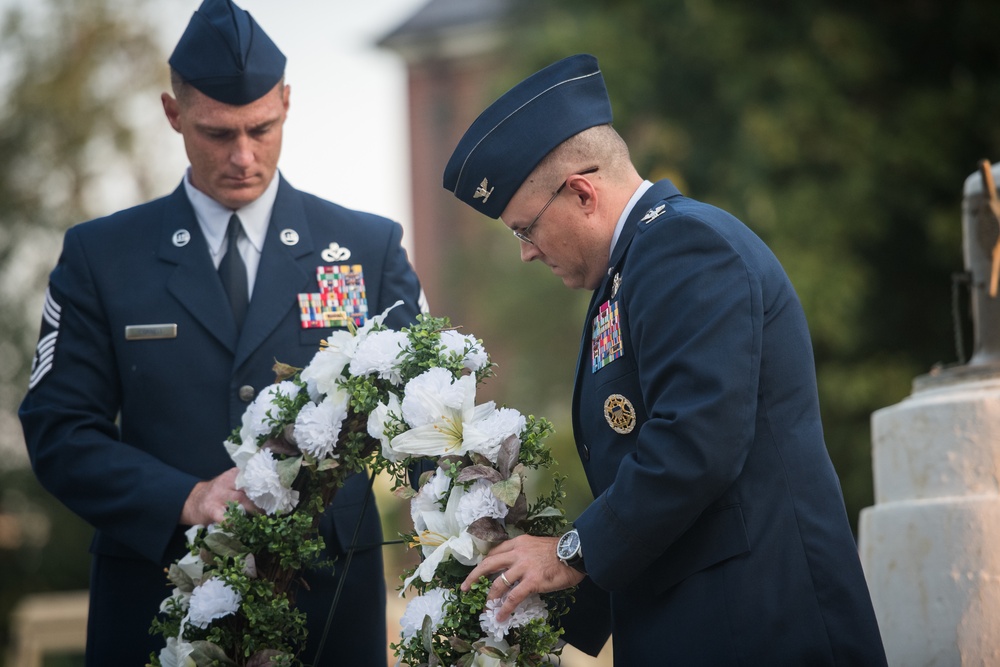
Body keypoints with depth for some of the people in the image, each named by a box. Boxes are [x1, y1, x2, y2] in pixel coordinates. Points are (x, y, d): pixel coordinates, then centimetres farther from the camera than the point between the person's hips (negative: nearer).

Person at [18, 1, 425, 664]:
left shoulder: (370, 248, 5)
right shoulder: (100, 255, 3)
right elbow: (58, 430, -2)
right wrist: (187, 500, -18)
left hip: (330, 600, 1)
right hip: (157, 602, 0)